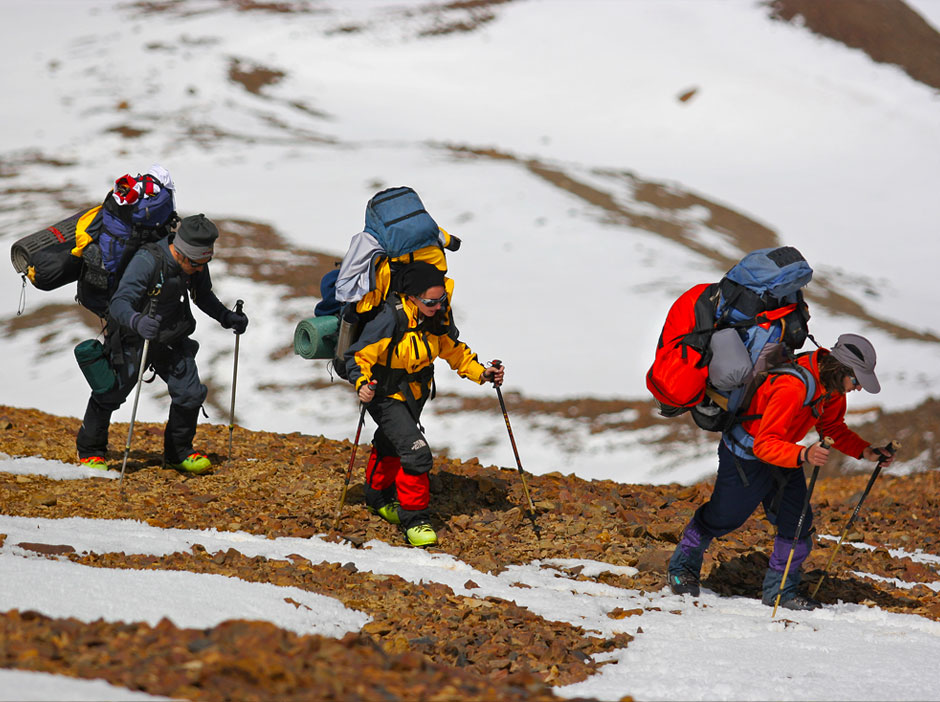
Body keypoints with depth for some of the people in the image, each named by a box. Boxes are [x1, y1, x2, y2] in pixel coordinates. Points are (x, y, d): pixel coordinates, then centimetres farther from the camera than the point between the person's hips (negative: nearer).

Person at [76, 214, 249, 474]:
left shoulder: (196, 266, -9)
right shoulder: (147, 261, -30)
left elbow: (203, 296, 13)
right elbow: (119, 302, -37)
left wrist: (226, 317, 1)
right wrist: (137, 321, -57)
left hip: (171, 339, 5)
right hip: (134, 338, -5)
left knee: (190, 394, -2)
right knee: (110, 395, 1)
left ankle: (178, 452, 20)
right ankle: (90, 451, 24)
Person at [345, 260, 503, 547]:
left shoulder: (439, 315, -12)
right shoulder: (391, 319, -31)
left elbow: (452, 349, 4)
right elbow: (358, 356, -25)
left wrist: (481, 373, -6)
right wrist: (362, 385, -42)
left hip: (415, 393, 7)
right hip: (387, 396, -7)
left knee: (391, 445, 29)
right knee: (416, 453, -20)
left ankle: (380, 499, 53)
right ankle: (413, 519, -5)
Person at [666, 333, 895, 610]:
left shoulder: (831, 383, -11)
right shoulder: (792, 387, -39)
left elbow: (833, 428, 6)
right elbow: (765, 445, -40)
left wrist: (865, 451, -10)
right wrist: (803, 455, -57)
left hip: (784, 454, 7)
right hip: (746, 454, -7)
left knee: (798, 526, 1)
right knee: (722, 517, 11)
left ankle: (780, 590, 19)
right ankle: (683, 566, 37)